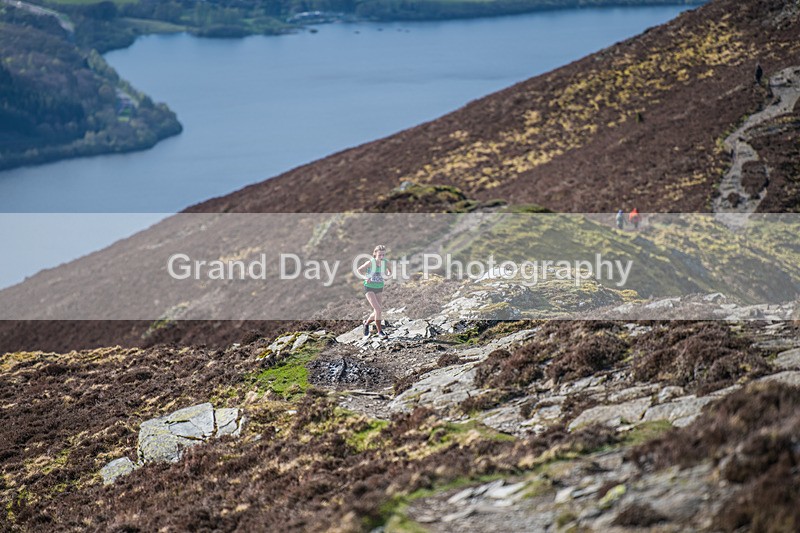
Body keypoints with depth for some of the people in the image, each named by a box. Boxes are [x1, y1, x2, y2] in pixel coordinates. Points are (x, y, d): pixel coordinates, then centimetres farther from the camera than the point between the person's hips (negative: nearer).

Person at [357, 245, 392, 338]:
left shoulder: (385, 262, -8)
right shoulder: (371, 262, -19)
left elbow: (389, 272, 10)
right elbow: (359, 269, -5)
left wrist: (388, 274, -12)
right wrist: (366, 278, -16)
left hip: (379, 288, 5)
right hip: (369, 288, -5)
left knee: (376, 313, 8)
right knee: (378, 309, -18)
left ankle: (366, 323, 39)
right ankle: (379, 331, -4)